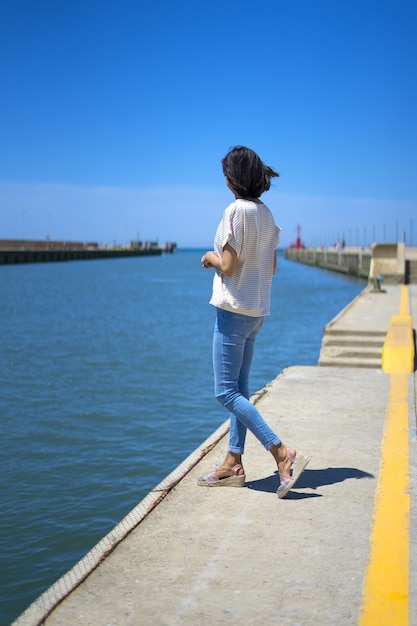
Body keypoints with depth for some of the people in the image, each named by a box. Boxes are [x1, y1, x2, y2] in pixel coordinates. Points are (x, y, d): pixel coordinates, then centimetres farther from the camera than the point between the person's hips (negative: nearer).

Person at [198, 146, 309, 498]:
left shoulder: (236, 210, -16)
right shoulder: (266, 214, 10)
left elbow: (228, 267, -18)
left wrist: (211, 257, 2)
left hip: (233, 310, -9)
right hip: (258, 311, 9)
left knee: (227, 393, -6)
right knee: (239, 389, 13)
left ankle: (283, 453, -12)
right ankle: (233, 464, 19)